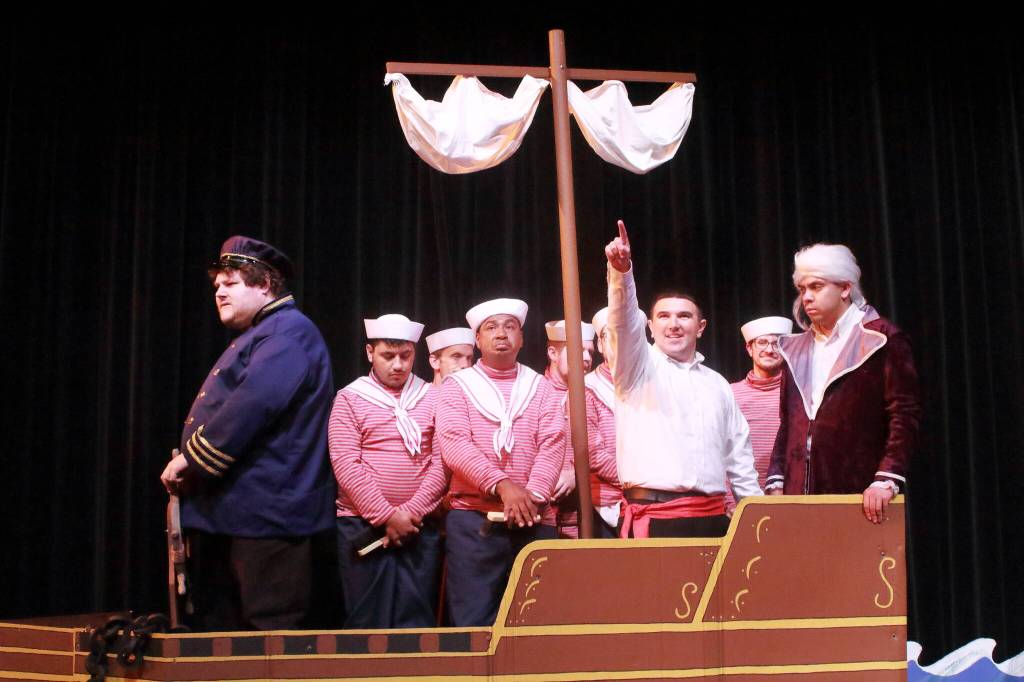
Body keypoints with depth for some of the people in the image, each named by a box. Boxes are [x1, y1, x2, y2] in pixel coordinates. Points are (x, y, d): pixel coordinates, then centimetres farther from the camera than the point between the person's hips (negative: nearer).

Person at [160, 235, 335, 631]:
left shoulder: (289, 332, -9)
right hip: (225, 514, 11)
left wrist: (191, 459, -14)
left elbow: (250, 407, -22)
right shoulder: (251, 338, 23)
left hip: (263, 516, -11)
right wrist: (188, 463, 9)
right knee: (220, 629, 13)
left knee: (268, 639, -7)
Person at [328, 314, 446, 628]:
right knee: (369, 621, 2)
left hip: (421, 526, 2)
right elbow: (345, 464, -7)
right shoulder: (350, 398, 2)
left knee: (417, 620, 3)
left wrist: (411, 511, -10)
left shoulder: (432, 397, 8)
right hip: (363, 526, -2)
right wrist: (387, 516, -11)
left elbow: (441, 461, 2)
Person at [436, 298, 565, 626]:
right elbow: (454, 443, -8)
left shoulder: (540, 387, 13)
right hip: (472, 520, -2)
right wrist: (502, 485, -22)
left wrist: (533, 494, -18)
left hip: (534, 520, 2)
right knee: (473, 623, -2)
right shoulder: (457, 386, 7)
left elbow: (552, 444, 0)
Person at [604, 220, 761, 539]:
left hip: (712, 517, 4)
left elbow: (739, 457, 21)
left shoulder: (717, 384, 19)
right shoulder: (639, 367, 6)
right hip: (654, 519, -4)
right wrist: (621, 270, -31)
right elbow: (624, 322, -13)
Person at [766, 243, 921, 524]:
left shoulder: (881, 338, -1)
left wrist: (887, 479, -18)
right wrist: (776, 482, 8)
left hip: (859, 496, -5)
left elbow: (905, 415, -8)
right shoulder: (796, 348, 17)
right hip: (799, 496, 5)